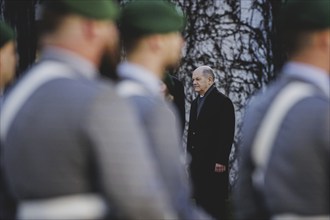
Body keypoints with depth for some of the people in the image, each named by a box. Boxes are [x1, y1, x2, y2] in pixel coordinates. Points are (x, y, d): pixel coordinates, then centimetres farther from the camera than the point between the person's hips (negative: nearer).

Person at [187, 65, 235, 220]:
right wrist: (189, 157, 14)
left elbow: (227, 133, -13)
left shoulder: (222, 102, -7)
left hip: (214, 163, -8)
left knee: (215, 203, -6)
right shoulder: (195, 102, 18)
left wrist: (221, 161, -18)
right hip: (197, 163, 8)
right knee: (200, 200, 9)